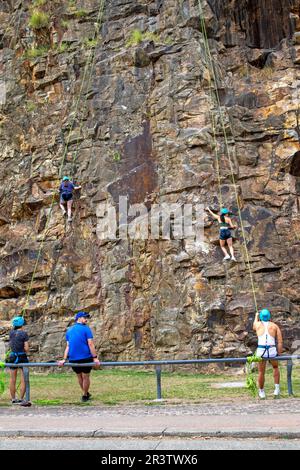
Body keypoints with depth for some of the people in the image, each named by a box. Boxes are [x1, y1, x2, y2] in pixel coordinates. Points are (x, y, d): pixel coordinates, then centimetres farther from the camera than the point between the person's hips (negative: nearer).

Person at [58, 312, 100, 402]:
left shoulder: (69, 330, 13)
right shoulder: (86, 329, -3)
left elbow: (68, 346, 9)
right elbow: (90, 344, -10)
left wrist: (64, 359, 7)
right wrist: (95, 358, -11)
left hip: (73, 359, 5)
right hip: (85, 357, -5)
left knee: (79, 376, 20)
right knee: (85, 376, 10)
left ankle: (86, 393, 34)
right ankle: (85, 396, 21)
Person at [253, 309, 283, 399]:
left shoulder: (258, 324, 10)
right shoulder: (275, 326, 8)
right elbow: (280, 342, 1)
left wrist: (256, 316, 52)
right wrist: (279, 354, 7)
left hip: (261, 351, 0)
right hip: (272, 351, 0)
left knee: (261, 372, 18)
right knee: (275, 368, 28)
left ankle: (261, 392, 29)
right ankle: (277, 388, 20)